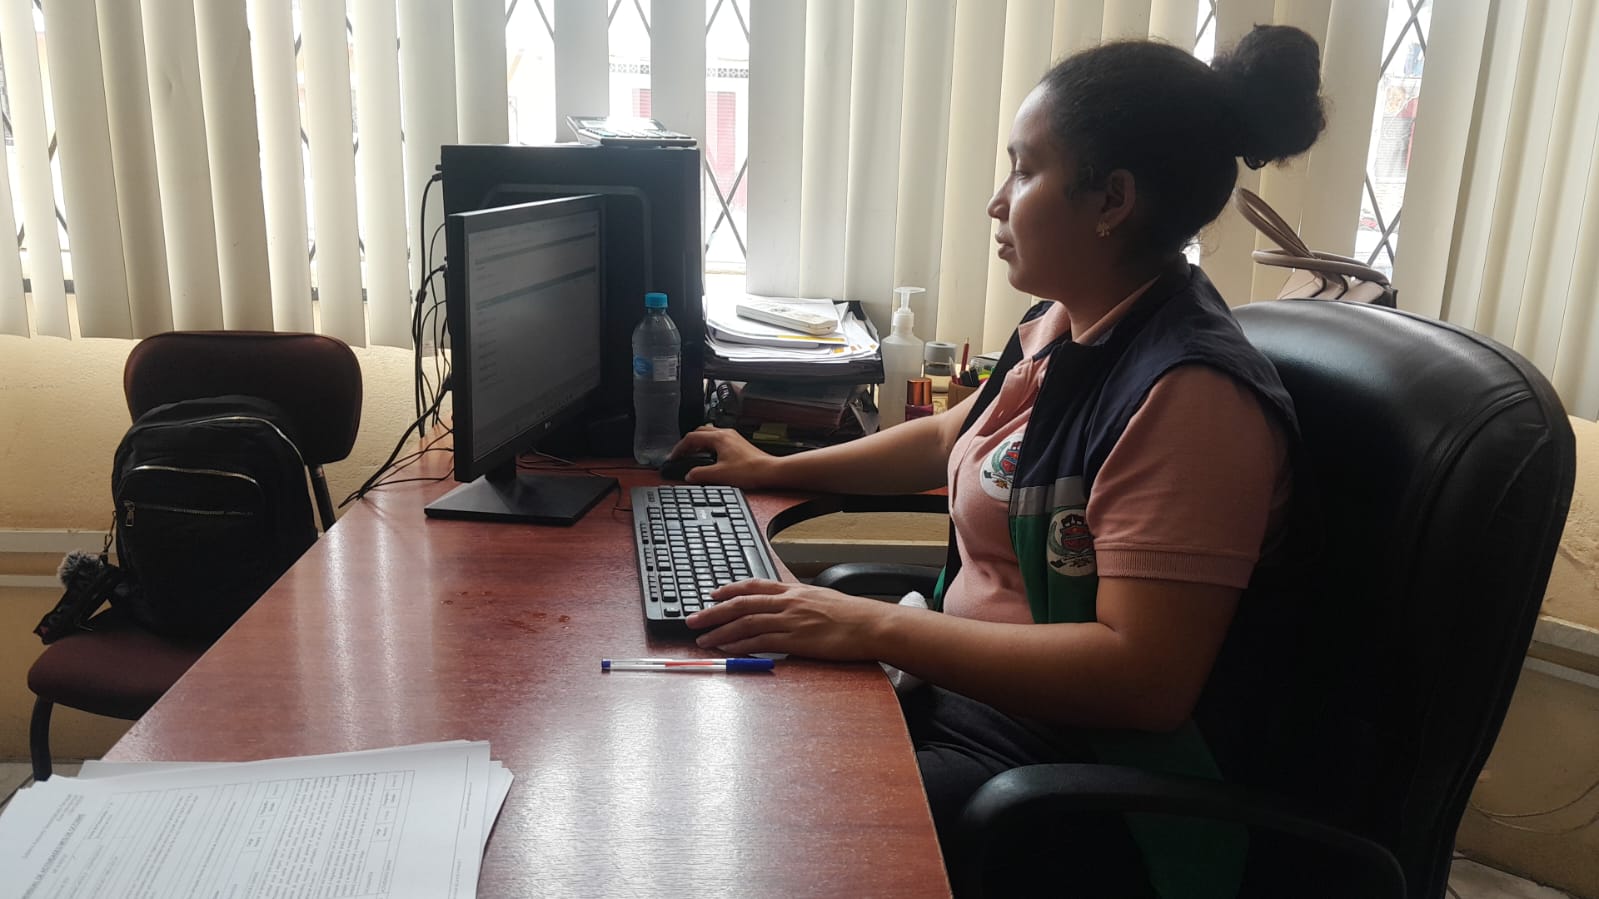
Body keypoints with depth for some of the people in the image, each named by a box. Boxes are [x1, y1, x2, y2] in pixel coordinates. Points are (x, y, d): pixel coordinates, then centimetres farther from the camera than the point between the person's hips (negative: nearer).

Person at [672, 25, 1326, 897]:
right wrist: (774, 470, 26)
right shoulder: (1062, 325, 5)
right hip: (965, 678, 9)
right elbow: (949, 438, 23)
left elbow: (1142, 677, -29)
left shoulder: (1189, 394, -24)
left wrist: (873, 629, -28)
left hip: (1071, 771, -8)